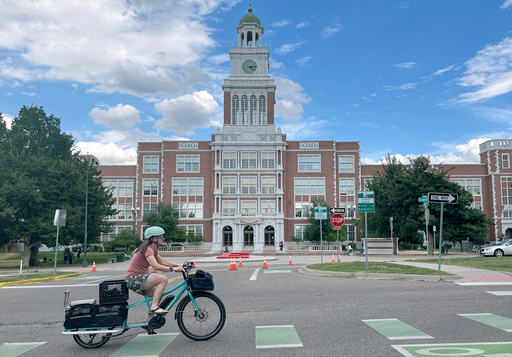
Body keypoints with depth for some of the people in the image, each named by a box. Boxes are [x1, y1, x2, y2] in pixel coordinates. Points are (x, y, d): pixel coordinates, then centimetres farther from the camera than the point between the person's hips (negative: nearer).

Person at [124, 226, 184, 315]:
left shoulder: (153, 250, 12)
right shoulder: (148, 249, -19)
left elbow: (162, 262, 17)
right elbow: (156, 266, -33)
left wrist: (178, 265, 8)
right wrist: (172, 269, -34)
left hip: (138, 278, 10)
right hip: (133, 279, -10)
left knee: (158, 294, 11)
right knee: (163, 279, -21)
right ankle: (154, 307, -17)